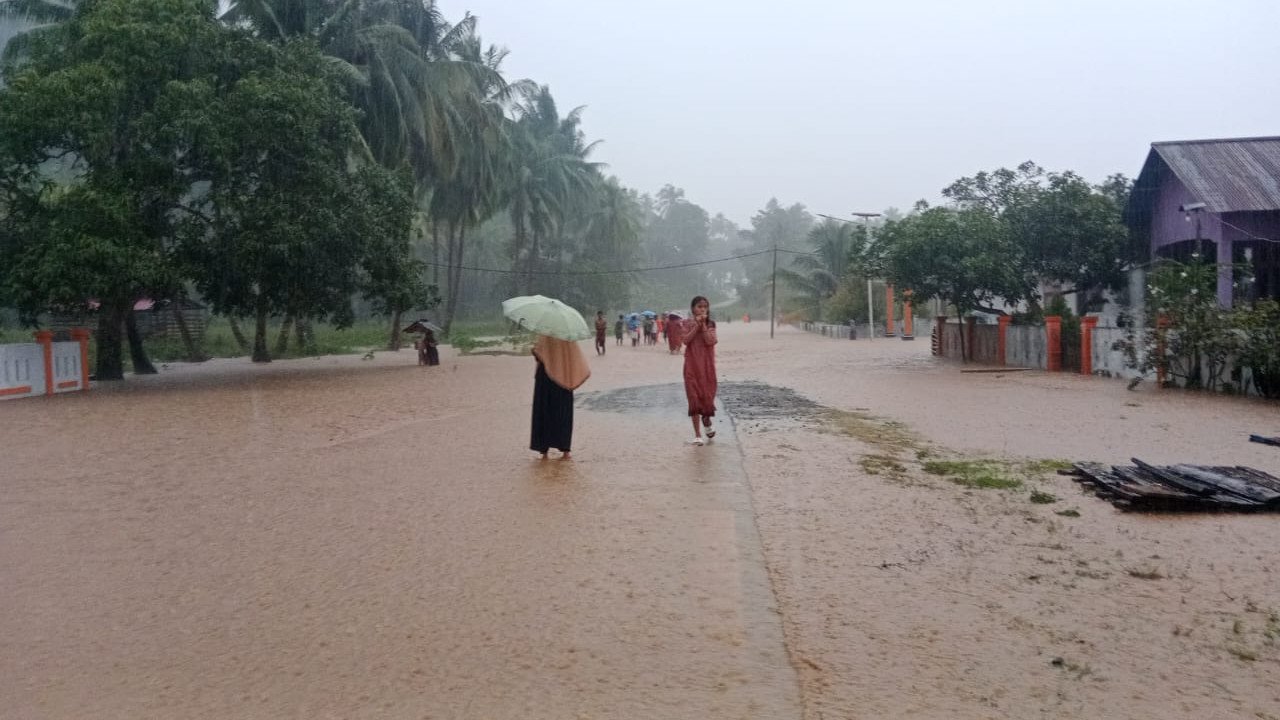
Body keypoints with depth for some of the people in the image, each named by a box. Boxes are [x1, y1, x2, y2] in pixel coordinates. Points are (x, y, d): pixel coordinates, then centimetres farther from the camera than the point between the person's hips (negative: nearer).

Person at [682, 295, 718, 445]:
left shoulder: (710, 324, 3)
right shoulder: (687, 323, 3)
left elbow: (710, 341, -11)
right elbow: (685, 340, -12)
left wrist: (703, 325, -14)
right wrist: (697, 326, -15)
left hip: (707, 365, 1)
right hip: (692, 364, -1)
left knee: (707, 395, 3)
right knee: (694, 397, -4)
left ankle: (707, 421, 35)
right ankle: (697, 434, 0)